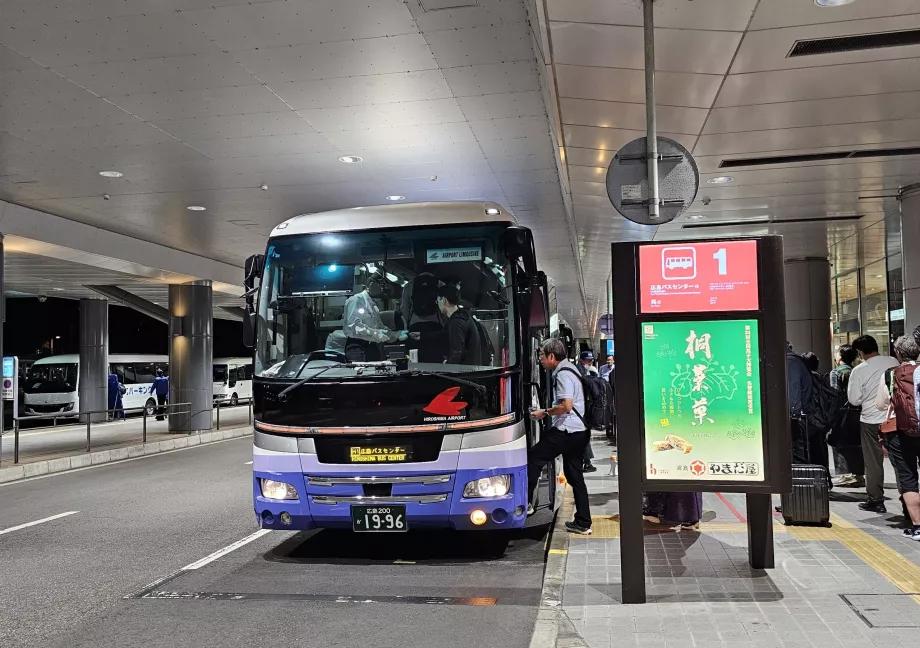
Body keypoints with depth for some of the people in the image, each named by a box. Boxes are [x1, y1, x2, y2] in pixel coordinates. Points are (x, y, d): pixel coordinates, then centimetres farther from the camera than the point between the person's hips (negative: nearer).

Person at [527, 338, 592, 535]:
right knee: (575, 476, 12)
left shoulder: (563, 374, -14)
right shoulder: (569, 369, 17)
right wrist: (549, 411, 19)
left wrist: (544, 412, -11)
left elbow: (566, 406, -23)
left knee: (533, 459, -1)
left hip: (566, 431, -10)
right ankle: (583, 523, 14)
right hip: (579, 430, 10)